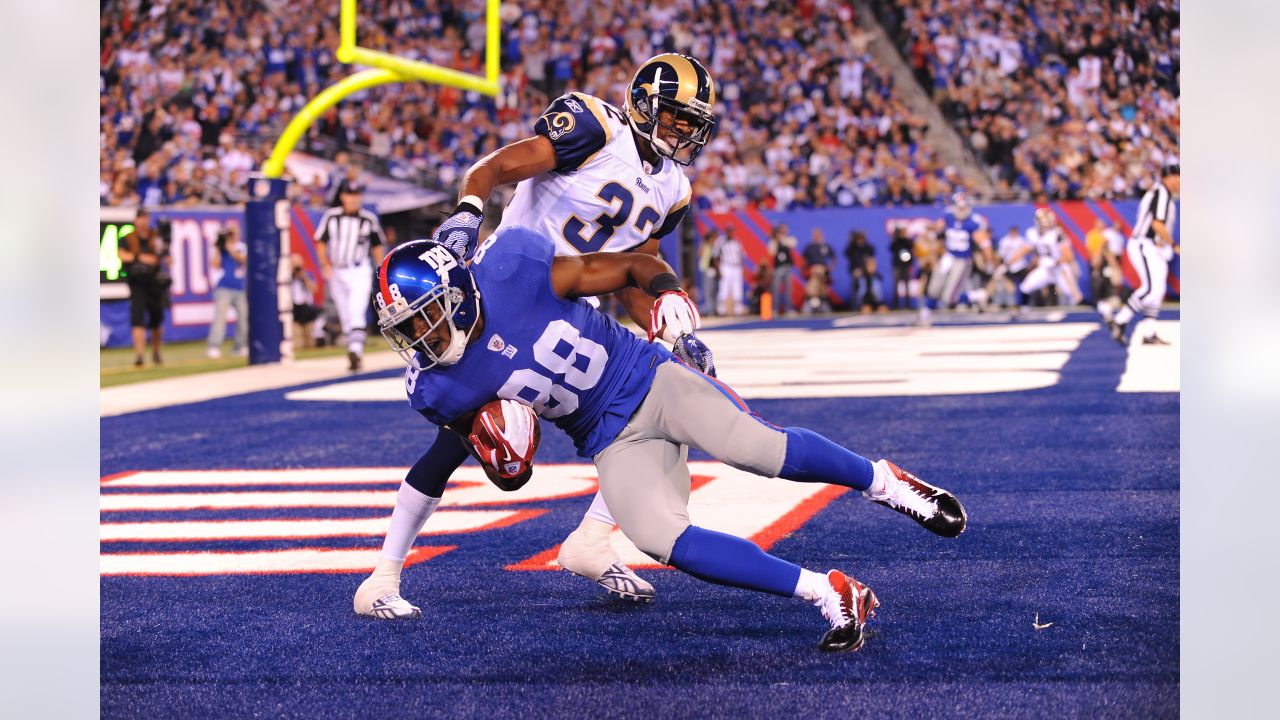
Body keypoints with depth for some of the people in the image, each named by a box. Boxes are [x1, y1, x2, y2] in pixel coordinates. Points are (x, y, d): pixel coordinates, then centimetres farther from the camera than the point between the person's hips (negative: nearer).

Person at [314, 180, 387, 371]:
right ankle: (356, 355, 21)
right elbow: (320, 241, 5)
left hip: (359, 272, -2)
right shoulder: (331, 216, -1)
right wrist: (325, 264, -8)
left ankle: (355, 351, -26)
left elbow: (378, 245, 9)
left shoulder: (369, 219, -2)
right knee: (345, 317, 9)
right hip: (336, 273, 3)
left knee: (356, 313, -19)